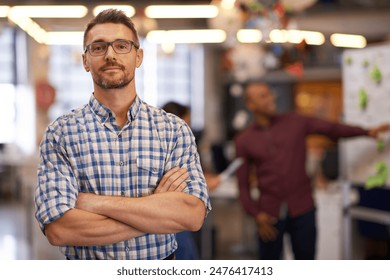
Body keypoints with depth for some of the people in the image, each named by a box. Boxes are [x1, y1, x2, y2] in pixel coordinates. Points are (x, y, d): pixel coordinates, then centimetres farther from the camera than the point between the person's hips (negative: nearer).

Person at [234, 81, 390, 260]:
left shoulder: (295, 123, 3)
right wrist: (256, 214, -11)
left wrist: (367, 132, -4)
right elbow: (243, 185, 0)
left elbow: (332, 129, 5)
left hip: (302, 209, 1)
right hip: (270, 213, -1)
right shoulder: (244, 141, 0)